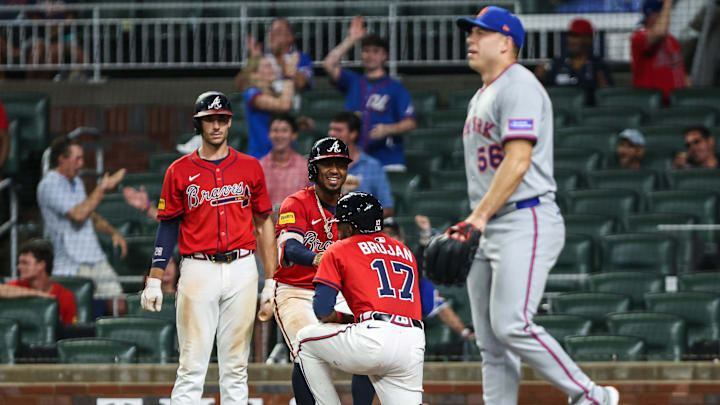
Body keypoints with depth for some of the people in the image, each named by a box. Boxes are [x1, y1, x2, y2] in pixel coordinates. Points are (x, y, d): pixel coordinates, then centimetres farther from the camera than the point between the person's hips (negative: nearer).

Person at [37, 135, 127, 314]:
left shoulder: (76, 182, 17)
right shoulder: (49, 186, -11)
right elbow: (78, 214, -21)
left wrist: (113, 232, 14)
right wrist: (102, 188, -12)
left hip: (95, 258, 8)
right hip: (71, 264, -8)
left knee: (118, 306, -1)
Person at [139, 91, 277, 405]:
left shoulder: (250, 167, 9)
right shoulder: (180, 172, 5)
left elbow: (263, 223, 12)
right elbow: (167, 227, 7)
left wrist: (272, 281, 7)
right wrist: (154, 281, -1)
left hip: (242, 270, 2)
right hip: (198, 270, -2)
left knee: (236, 366, 4)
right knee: (192, 364, -6)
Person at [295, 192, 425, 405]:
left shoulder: (339, 250, 12)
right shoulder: (405, 252, 28)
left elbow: (322, 310, 3)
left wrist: (344, 318, 24)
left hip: (373, 339, -5)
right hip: (414, 345, 5)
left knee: (306, 339, 21)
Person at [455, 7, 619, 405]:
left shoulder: (519, 86, -8)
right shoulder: (480, 98, 23)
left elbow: (518, 161, -18)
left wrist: (480, 215, -23)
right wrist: (471, 225, 16)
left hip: (525, 223, -10)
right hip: (487, 230, 10)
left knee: (510, 324, -20)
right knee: (490, 342, 4)